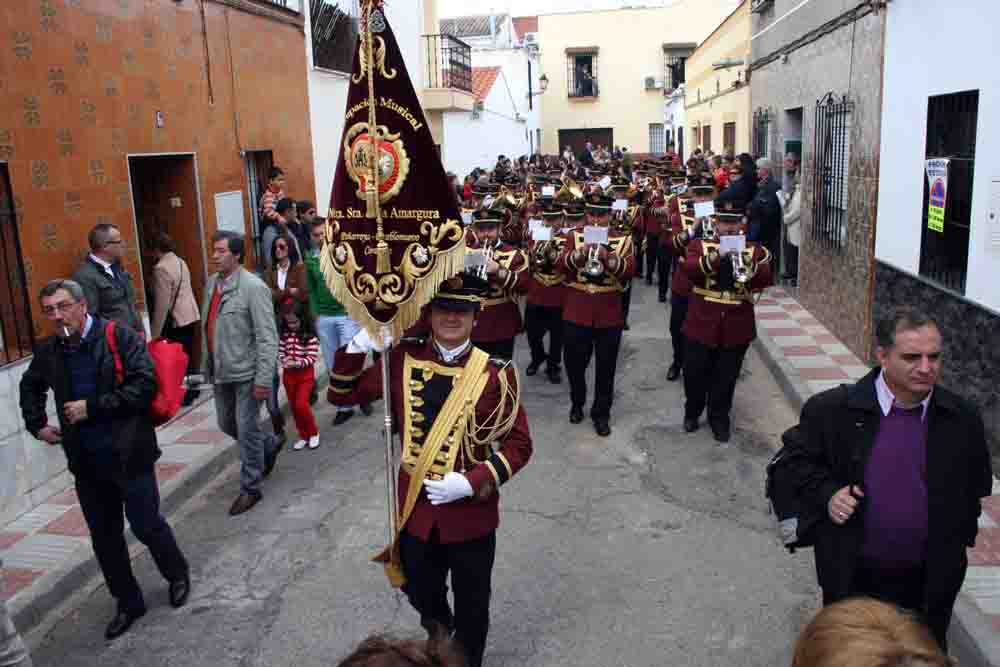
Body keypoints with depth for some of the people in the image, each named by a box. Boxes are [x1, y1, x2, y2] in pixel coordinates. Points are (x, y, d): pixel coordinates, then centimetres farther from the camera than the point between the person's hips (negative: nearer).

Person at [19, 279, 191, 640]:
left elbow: (144, 384, -20)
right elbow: (30, 386, 26)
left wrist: (92, 407, -20)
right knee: (104, 537, 12)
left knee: (146, 525, 4)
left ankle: (178, 574, 33)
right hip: (85, 461, 5)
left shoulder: (120, 337, -12)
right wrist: (36, 424, 15)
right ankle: (128, 602, 30)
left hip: (128, 454, -5)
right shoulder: (48, 350, 5)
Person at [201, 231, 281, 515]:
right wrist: (207, 365, 15)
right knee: (227, 425, 19)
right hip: (221, 372, 8)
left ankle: (250, 488, 16)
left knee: (247, 430, 1)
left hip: (246, 372, -8)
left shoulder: (253, 287, -16)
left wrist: (264, 378, -22)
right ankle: (270, 445, 44)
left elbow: (267, 337, -18)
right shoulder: (211, 283, 7)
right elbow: (207, 327, 14)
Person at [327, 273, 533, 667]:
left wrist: (470, 483, -21)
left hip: (471, 513, -3)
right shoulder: (404, 360, -5)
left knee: (472, 607, 16)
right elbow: (341, 396, 3)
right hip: (415, 509, 3)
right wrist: (356, 348, -15)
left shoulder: (495, 374, -14)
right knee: (422, 596, 24)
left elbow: (518, 444, -9)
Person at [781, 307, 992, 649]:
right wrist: (825, 493, -16)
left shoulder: (962, 420, -7)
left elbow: (975, 488, 8)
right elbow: (798, 457, 0)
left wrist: (958, 542, 7)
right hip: (851, 577, -1)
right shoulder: (832, 409, -15)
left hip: (929, 582, 2)